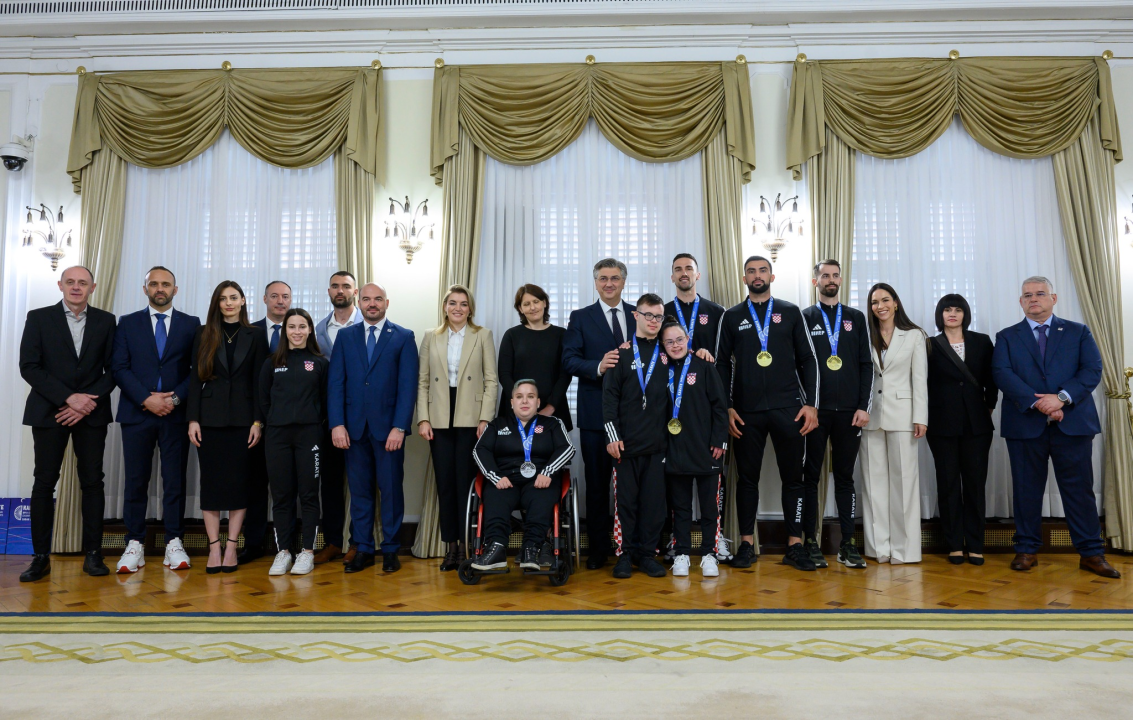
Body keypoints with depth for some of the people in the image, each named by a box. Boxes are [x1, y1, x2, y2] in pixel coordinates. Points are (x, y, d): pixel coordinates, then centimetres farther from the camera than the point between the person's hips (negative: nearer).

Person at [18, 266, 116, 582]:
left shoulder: (105, 321, 7)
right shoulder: (39, 318, 4)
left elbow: (113, 369, 4)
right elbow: (28, 366, -4)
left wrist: (88, 402, -9)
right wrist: (68, 397, -14)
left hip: (91, 413, 1)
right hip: (48, 412, 0)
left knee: (92, 482, 2)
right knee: (44, 483, 1)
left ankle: (93, 554, 8)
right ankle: (40, 557, 9)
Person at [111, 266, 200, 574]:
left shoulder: (191, 324, 8)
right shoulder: (128, 323, 10)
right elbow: (119, 367, 1)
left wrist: (175, 398, -9)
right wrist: (146, 399, -11)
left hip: (176, 413, 0)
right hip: (137, 412, 1)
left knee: (175, 480, 2)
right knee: (136, 481, 3)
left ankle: (174, 543, 8)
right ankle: (134, 545, 12)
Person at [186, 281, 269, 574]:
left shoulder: (255, 337, 5)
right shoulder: (204, 334, 6)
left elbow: (259, 382, 2)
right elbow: (195, 377, 4)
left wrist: (258, 421, -6)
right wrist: (193, 419, -4)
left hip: (243, 419, -1)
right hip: (210, 417, 1)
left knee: (239, 481, 2)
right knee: (210, 481, 2)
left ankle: (231, 546, 10)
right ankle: (214, 547, 10)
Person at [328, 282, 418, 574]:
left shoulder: (404, 337, 2)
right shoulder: (345, 336, 10)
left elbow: (407, 385, -4)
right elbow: (336, 383, 4)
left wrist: (399, 427, -12)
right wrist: (337, 424, -6)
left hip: (388, 427, -2)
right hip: (354, 426, 2)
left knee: (391, 488, 5)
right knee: (359, 489, 8)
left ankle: (390, 550, 16)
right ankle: (363, 549, 18)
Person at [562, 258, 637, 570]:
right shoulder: (580, 318, 6)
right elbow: (569, 360, -4)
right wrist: (598, 366, -20)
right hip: (595, 412, -1)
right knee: (597, 481, 6)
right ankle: (598, 547, 17)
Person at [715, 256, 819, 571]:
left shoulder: (790, 312, 8)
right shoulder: (732, 317, 8)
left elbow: (807, 359, 7)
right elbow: (722, 364, 7)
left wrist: (811, 403, -1)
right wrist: (727, 407, -1)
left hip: (789, 409, 0)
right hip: (746, 412, 0)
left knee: (793, 477, 4)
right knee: (747, 477, 5)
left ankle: (795, 545, 14)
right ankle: (746, 544, 15)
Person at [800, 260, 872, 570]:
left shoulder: (856, 318, 13)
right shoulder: (803, 318, 7)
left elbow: (866, 365, 9)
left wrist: (864, 406, -1)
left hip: (849, 411, 2)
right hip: (814, 411, -2)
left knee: (845, 477, 6)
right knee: (810, 476, 2)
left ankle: (847, 544, 12)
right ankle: (810, 542, 9)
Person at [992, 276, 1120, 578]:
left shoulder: (1078, 332, 11)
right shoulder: (1007, 337, 10)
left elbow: (1093, 370, -1)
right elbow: (1002, 374, -5)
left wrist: (1062, 398, -16)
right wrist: (1037, 402, -17)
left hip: (1072, 423, 0)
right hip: (1025, 425, 0)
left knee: (1080, 488, 3)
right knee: (1027, 489, 6)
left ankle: (1092, 553, 12)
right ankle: (1027, 550, 15)